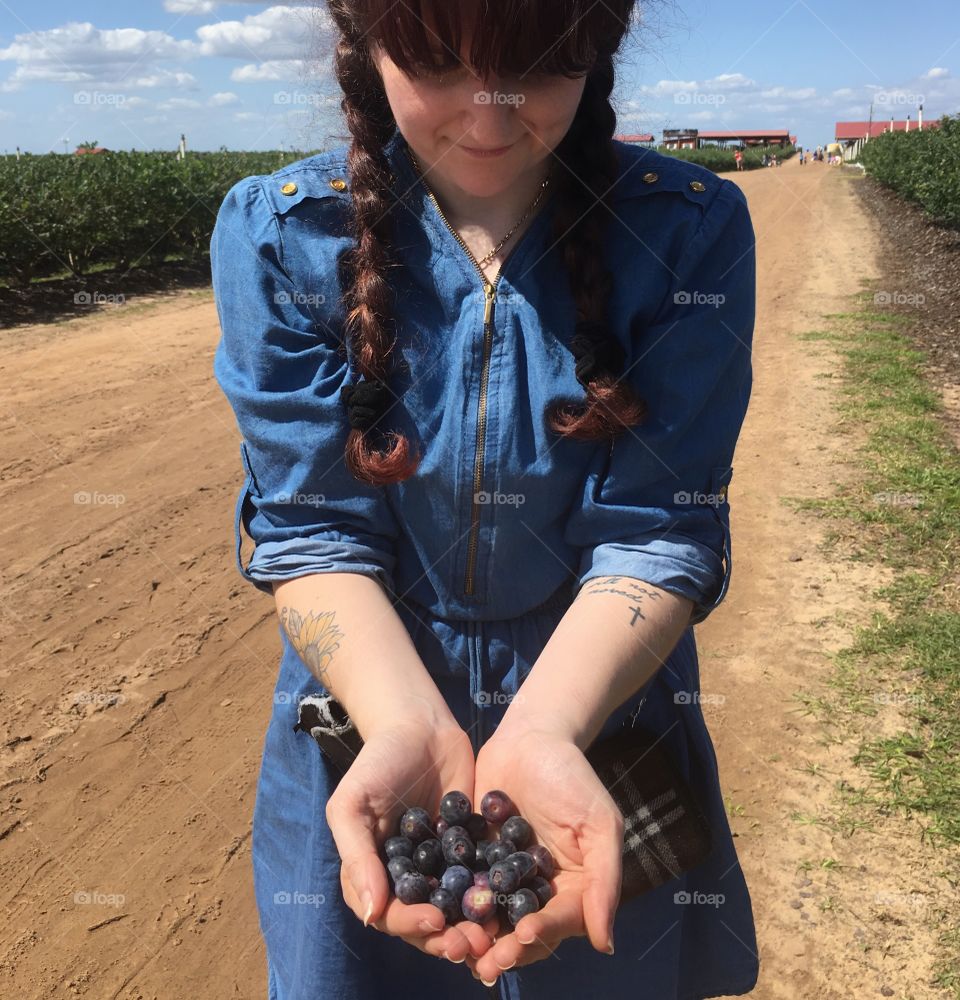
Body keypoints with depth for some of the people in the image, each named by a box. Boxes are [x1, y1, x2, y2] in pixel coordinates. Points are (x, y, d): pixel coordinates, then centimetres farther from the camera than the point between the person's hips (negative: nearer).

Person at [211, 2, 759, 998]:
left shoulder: (691, 231, -14)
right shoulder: (276, 234, -12)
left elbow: (654, 532, -17)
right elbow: (311, 530, -14)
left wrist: (541, 731, -32)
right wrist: (409, 726, -29)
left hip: (601, 720, 0)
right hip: (369, 729, 1)